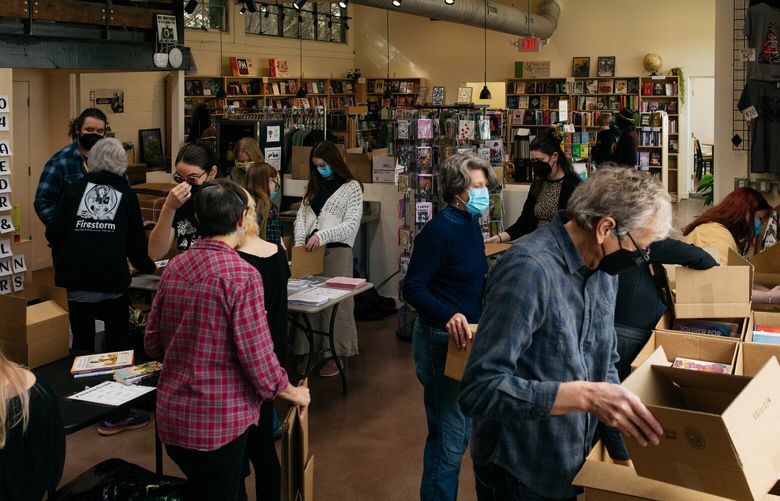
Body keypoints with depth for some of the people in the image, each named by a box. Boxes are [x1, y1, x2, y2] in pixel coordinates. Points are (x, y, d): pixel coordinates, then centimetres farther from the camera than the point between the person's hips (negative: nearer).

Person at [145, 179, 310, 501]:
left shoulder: (173, 268, 1)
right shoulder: (242, 275, -18)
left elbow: (153, 345, 8)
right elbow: (260, 362, -18)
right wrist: (294, 393, 0)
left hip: (171, 417, 6)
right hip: (218, 424, -6)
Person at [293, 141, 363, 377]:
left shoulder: (352, 187, 0)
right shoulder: (315, 186, 17)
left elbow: (351, 225, -9)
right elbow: (301, 215, 12)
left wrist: (321, 236, -19)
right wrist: (300, 240, -6)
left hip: (336, 251, -5)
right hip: (311, 250, 5)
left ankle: (335, 355, 9)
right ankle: (309, 351, 14)